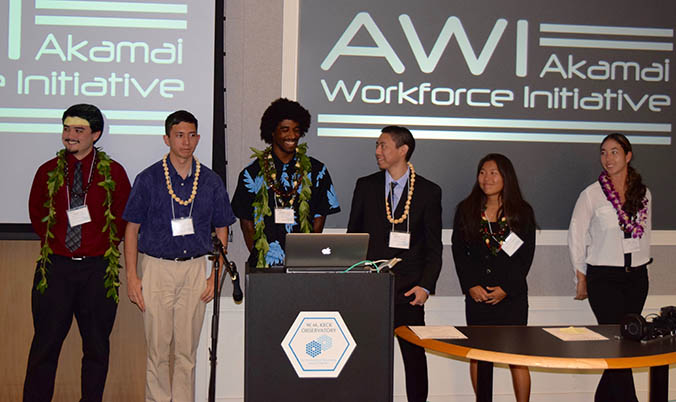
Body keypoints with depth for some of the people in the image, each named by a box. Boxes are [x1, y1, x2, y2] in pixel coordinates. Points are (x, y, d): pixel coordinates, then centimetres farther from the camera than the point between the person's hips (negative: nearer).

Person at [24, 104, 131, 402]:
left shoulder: (113, 172, 1)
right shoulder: (48, 171, 6)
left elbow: (125, 216, 9)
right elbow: (36, 213, 17)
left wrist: (107, 245, 3)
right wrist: (53, 242, 9)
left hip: (98, 268, -1)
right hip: (55, 266, 1)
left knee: (97, 345, 7)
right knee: (45, 344, 3)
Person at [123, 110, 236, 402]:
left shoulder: (211, 181, 6)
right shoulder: (148, 179, 1)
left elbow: (221, 231, 10)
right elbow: (132, 229, 3)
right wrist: (131, 277, -4)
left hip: (195, 269, 2)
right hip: (156, 268, -1)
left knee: (187, 350, 7)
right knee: (157, 349, 2)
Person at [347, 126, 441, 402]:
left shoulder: (429, 192, 3)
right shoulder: (365, 186, 9)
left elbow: (434, 247, 3)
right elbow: (353, 236, 12)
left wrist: (425, 286, -8)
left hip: (408, 290, -1)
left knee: (415, 356, 5)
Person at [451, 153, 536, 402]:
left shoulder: (522, 212, 4)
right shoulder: (466, 210, 8)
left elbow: (526, 255, 1)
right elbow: (459, 251, 5)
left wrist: (506, 288, -8)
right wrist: (471, 285, -6)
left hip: (512, 294, -1)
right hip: (477, 295, 2)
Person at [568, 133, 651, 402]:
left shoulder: (643, 193, 8)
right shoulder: (592, 194, -5)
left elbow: (645, 234, 19)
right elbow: (576, 238, -2)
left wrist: (641, 264, 15)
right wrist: (581, 279, -1)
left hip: (637, 277, 4)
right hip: (604, 278, -4)